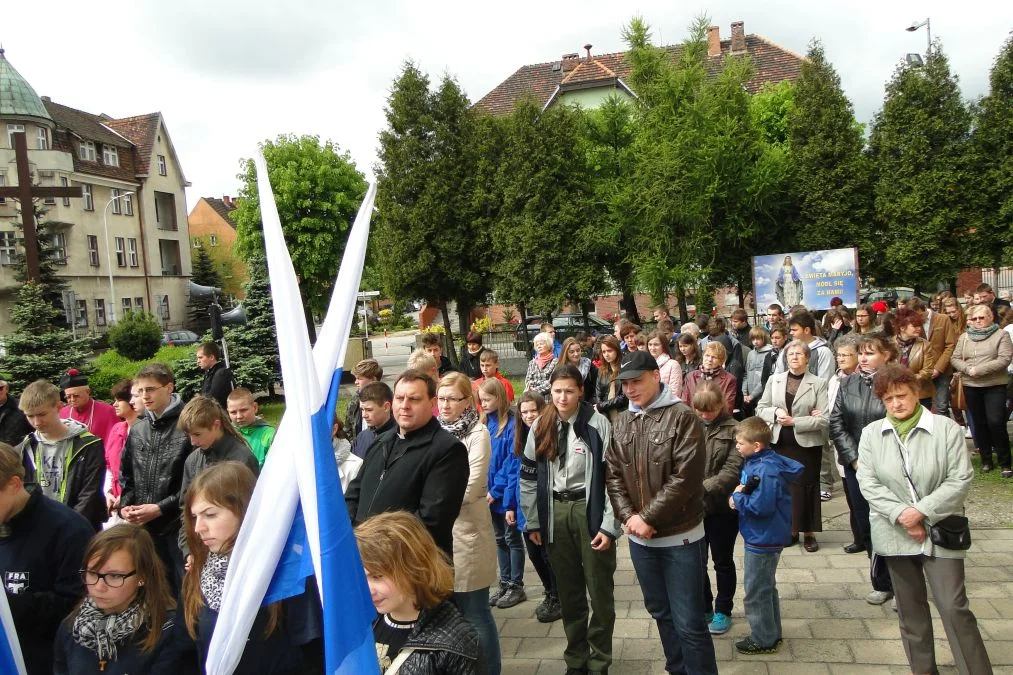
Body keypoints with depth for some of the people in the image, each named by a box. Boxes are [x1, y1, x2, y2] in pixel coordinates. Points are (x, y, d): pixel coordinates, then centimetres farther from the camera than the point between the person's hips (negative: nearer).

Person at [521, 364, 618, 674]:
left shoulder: (597, 424, -9)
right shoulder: (540, 427, 3)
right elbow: (529, 476, 8)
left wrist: (609, 525, -13)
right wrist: (532, 521, 5)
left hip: (590, 509, -3)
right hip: (555, 511, 4)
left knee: (599, 588, 6)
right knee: (568, 589, 14)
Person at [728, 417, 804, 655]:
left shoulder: (766, 470, -28)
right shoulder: (755, 462, 3)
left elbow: (761, 506, -33)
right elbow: (748, 490, 13)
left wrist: (738, 498, -17)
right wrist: (737, 497, -9)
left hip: (763, 540, -10)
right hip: (762, 538, 10)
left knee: (756, 592, 5)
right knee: (766, 588, 23)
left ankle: (763, 640, 20)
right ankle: (771, 633, 37)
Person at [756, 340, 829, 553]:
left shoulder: (819, 383, -5)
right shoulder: (774, 379, 6)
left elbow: (825, 419, -11)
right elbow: (760, 409, 6)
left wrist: (794, 421, -17)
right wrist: (775, 412, -14)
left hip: (807, 444, -3)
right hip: (780, 442, 3)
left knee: (806, 487, 5)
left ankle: (809, 532, 19)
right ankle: (790, 529, 22)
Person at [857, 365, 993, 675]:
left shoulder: (946, 428, -6)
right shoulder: (871, 433, 1)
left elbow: (960, 479, -9)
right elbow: (867, 482, -4)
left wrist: (922, 511, -17)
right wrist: (900, 514, -16)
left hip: (939, 532, -3)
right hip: (896, 533, 3)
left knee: (954, 608, -5)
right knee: (910, 610, 13)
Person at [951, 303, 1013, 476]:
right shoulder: (964, 337, 10)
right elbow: (955, 359, 6)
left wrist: (979, 370, -18)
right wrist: (968, 369, -14)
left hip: (994, 386, -4)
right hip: (970, 386, 4)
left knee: (996, 422, -10)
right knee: (979, 423, 9)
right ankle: (986, 460, 20)